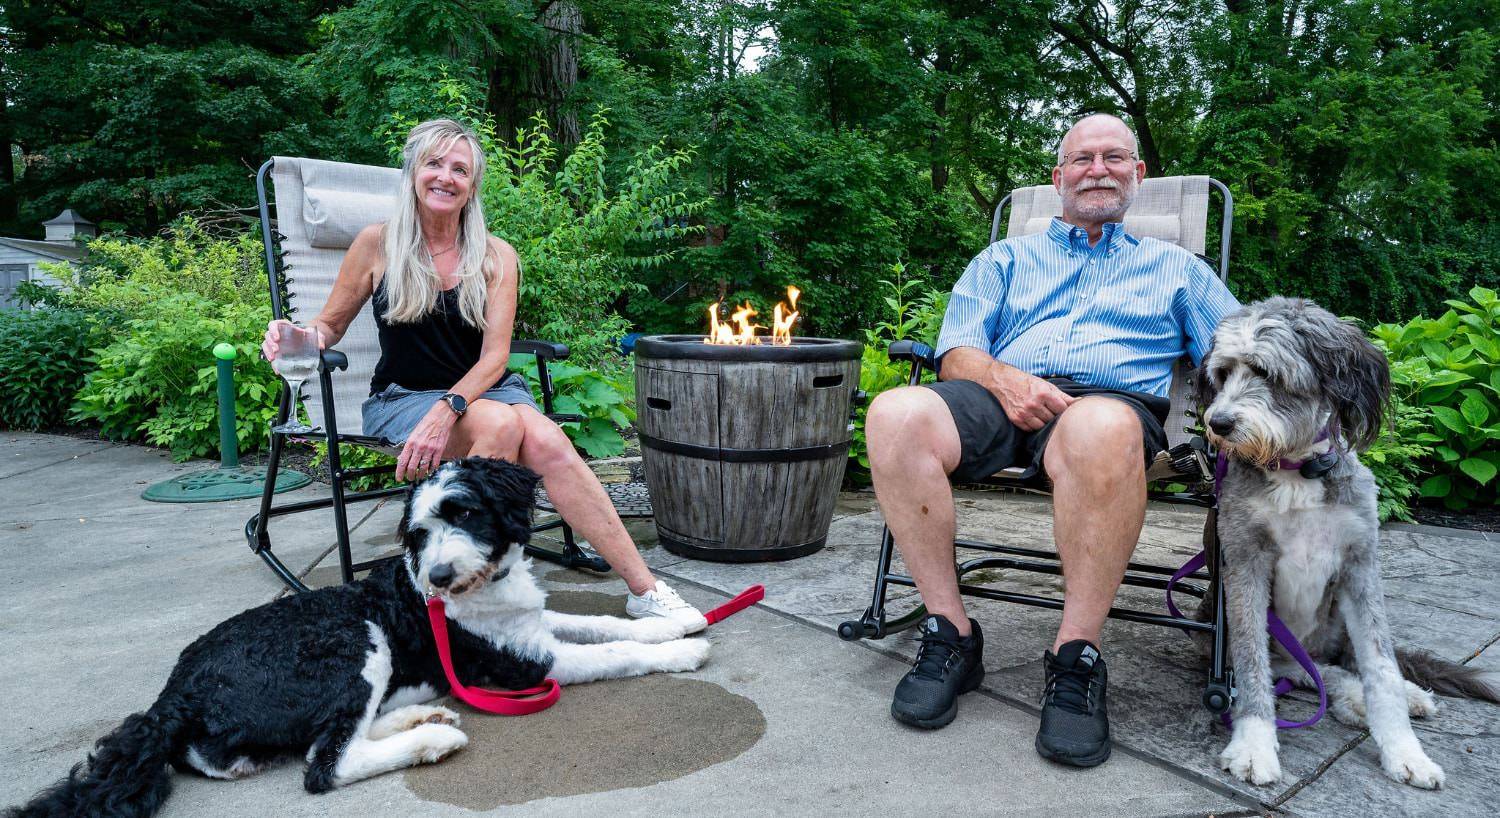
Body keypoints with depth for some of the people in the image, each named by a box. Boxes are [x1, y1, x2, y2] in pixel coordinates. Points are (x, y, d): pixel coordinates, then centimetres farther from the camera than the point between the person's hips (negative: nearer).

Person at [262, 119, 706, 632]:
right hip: (403, 398, -1)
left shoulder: (496, 256, 1)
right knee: (501, 422, -35)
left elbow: (494, 356, -7)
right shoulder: (378, 244, 0)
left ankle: (644, 589, -30)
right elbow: (331, 325, 10)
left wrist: (447, 410, -25)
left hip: (482, 391, 1)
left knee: (546, 440, -32)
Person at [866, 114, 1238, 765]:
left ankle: (1076, 655, -27)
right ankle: (951, 633, -21)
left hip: (1115, 400, -1)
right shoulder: (1007, 258, 30)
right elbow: (957, 351, 15)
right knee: (896, 413, -33)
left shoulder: (1175, 267, 29)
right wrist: (1003, 378, -8)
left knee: (1100, 430, -42)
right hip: (1003, 395, 2)